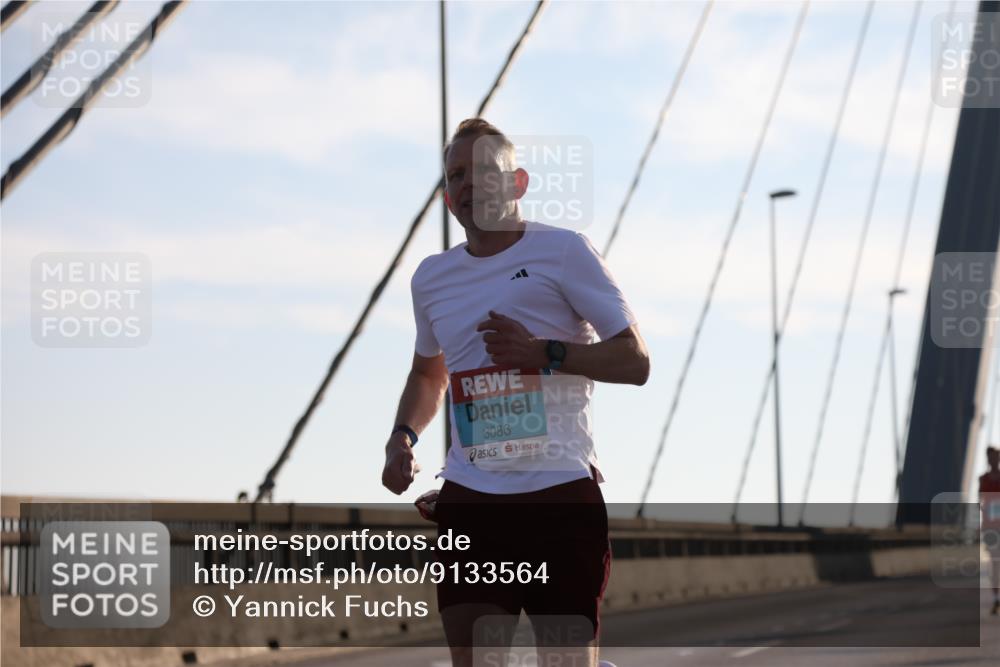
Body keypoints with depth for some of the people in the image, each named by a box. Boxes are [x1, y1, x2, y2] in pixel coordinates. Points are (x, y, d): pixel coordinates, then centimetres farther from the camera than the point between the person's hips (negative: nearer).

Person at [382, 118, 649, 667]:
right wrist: (402, 437, 12)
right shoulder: (431, 277, 14)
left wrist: (544, 351, -19)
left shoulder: (562, 251, -1)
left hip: (560, 496, -4)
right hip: (469, 500, 4)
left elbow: (634, 361, -5)